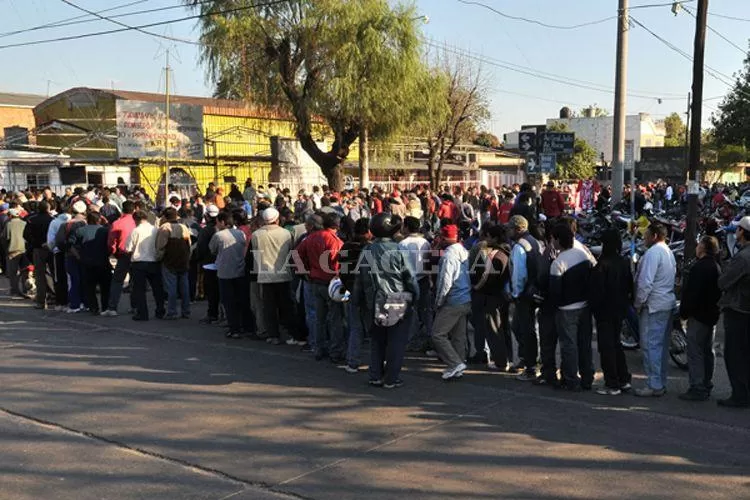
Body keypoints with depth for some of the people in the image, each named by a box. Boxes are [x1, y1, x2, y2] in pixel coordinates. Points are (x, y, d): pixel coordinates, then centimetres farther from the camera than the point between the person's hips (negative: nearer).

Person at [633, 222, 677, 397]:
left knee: (651, 345, -6)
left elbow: (645, 282, -21)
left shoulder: (652, 253, -15)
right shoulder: (669, 252, 16)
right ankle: (661, 383, 20)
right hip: (668, 304, 10)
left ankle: (654, 385, -4)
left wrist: (638, 303, -10)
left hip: (653, 306, -10)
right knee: (662, 345, 13)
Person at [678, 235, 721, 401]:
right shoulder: (716, 267, 14)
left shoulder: (700, 267, -18)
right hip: (711, 315, 10)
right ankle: (706, 386, 23)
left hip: (698, 315, -10)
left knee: (695, 352, -8)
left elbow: (691, 293, -23)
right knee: (707, 352, 15)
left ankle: (697, 388, -8)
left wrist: (684, 312, -15)